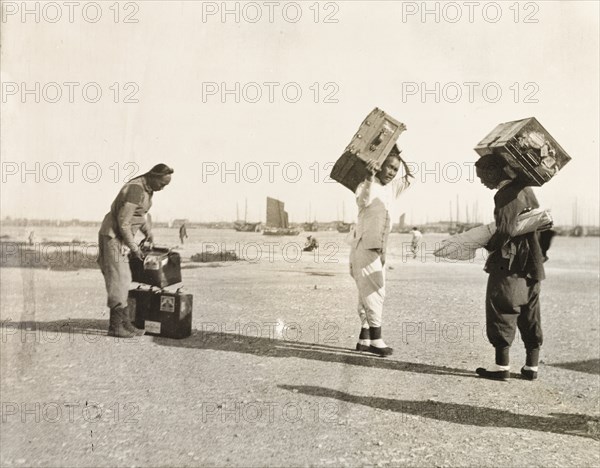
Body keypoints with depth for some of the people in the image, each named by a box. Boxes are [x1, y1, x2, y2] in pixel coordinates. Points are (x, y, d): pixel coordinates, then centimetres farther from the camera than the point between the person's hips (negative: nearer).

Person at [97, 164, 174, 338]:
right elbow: (123, 221, -25)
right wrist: (133, 247, -19)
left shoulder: (147, 189, 8)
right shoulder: (135, 189, -23)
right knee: (118, 279, -6)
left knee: (123, 280, 9)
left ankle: (124, 323, 13)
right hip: (113, 235, -10)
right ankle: (116, 325, 1)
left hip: (121, 236, 10)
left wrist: (148, 232, 15)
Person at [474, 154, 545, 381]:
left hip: (509, 263, -9)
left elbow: (505, 230, -23)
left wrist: (489, 245, -7)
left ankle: (502, 365, 4)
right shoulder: (525, 189, 13)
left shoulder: (506, 194, -15)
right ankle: (531, 366, 17)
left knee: (501, 312, 0)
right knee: (529, 315, 12)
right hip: (531, 263, 9)